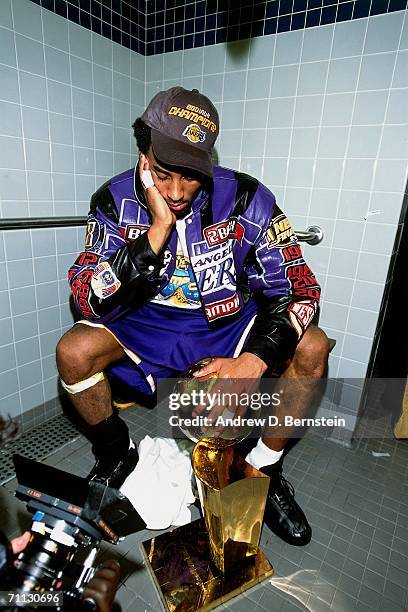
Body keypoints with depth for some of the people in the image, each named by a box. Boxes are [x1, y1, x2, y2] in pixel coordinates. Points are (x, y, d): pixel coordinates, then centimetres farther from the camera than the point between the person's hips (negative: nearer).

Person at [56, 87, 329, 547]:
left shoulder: (246, 198, -15)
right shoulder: (115, 202, -13)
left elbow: (298, 288, -16)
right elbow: (91, 303, -22)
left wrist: (252, 362, -32)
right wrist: (159, 228, -32)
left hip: (227, 323, 1)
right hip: (146, 324, 0)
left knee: (312, 349, -19)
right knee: (73, 351, -24)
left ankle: (265, 467, 5)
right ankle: (115, 452, 8)